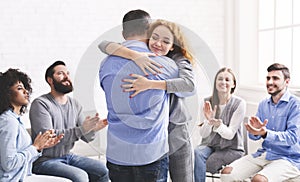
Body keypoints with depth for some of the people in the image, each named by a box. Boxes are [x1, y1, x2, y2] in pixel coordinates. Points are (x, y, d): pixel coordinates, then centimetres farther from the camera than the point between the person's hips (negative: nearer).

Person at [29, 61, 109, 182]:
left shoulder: (75, 104, 8)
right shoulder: (40, 104, -13)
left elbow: (86, 137, 4)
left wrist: (92, 129, -21)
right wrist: (81, 129, -32)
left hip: (68, 156, 7)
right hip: (45, 161, -7)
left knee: (103, 170, -6)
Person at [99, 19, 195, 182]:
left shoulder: (179, 61, -4)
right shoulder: (140, 54, 0)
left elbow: (189, 84, -25)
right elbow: (104, 45, -13)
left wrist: (150, 84, -35)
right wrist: (134, 55, -30)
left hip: (176, 138, -1)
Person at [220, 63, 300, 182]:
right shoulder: (263, 104, 11)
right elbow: (254, 136, 10)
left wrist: (265, 133, -32)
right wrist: (254, 130, -14)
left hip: (288, 158, -6)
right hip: (264, 154, 6)